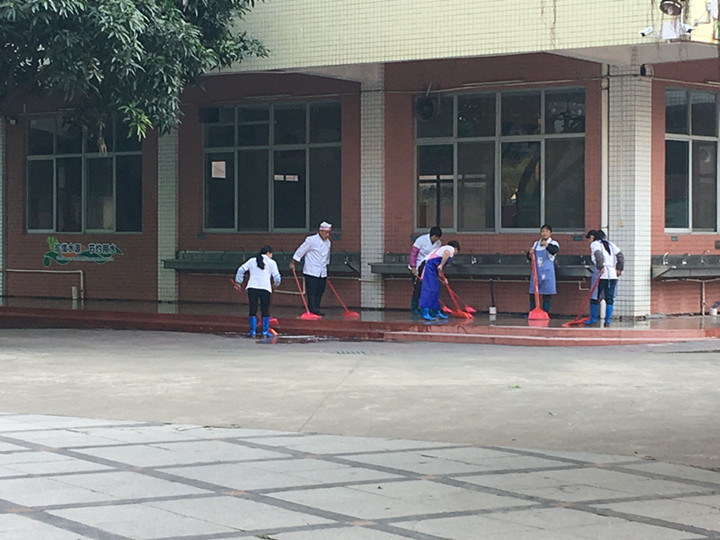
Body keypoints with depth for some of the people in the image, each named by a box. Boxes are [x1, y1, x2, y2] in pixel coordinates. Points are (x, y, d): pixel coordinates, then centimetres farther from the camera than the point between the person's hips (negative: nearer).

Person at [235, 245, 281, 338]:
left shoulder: (252, 261, 15)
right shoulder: (271, 262, 8)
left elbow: (241, 269, 7)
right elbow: (277, 277, 5)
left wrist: (238, 281, 13)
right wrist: (276, 284, 25)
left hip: (252, 287, 2)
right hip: (265, 288, -2)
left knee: (252, 310, 4)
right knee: (265, 311, 7)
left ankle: (252, 332, 1)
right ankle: (265, 332, 8)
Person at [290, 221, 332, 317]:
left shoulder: (328, 242, 11)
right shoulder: (311, 240, -11)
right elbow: (300, 251, -6)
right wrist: (292, 262, -3)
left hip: (322, 272, 6)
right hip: (311, 272, -6)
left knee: (320, 292, 7)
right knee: (311, 292, -8)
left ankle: (317, 309, 15)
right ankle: (312, 309, -7)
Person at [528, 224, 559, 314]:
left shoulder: (553, 243, -3)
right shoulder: (536, 244, 12)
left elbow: (554, 250, -26)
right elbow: (529, 257, 14)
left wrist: (546, 245, -45)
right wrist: (530, 254, -10)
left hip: (546, 273, -4)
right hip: (536, 272, 4)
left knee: (546, 295, 0)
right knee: (532, 294, 8)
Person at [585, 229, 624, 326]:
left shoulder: (594, 244, 1)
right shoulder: (610, 244, 19)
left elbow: (598, 254, -19)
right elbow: (620, 255, 12)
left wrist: (600, 267, -22)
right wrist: (619, 268, 12)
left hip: (600, 275, -5)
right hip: (613, 275, 5)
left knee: (594, 297, 8)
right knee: (609, 299, 6)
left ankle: (593, 318, 14)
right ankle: (607, 321, 3)